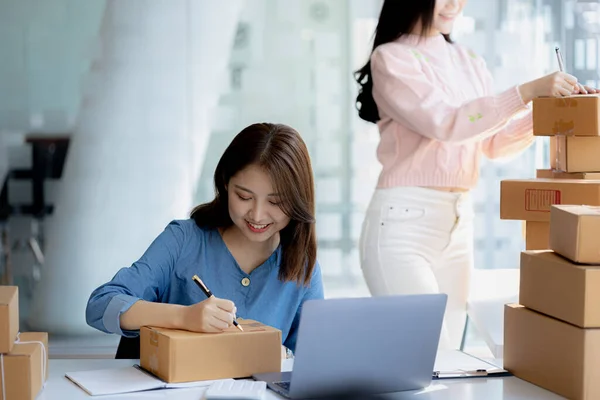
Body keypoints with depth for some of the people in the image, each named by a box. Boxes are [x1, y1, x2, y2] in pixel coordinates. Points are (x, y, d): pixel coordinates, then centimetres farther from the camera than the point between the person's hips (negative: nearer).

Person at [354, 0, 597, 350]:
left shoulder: (471, 63, 14)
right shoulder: (391, 58, -6)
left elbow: (495, 143, 15)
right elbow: (445, 123, -18)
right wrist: (526, 93, -22)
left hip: (460, 223, 7)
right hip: (404, 222, -6)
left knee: (449, 351, 7)